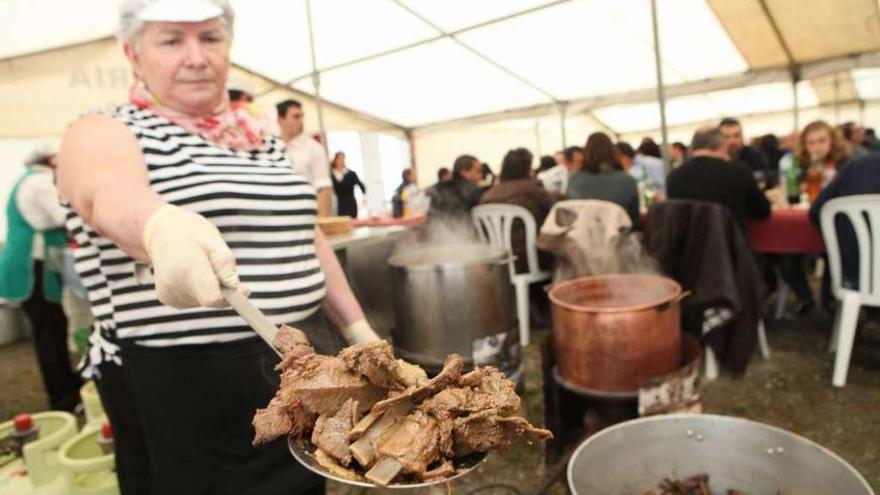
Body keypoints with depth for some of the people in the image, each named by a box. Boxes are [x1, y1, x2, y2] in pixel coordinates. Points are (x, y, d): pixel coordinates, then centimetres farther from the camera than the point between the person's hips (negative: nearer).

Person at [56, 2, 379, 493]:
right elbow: (113, 196, -29)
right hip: (184, 385, -5)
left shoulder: (265, 142, 11)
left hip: (304, 366, 6)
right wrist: (164, 227, -51)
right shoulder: (106, 134, -5)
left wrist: (358, 327, 12)